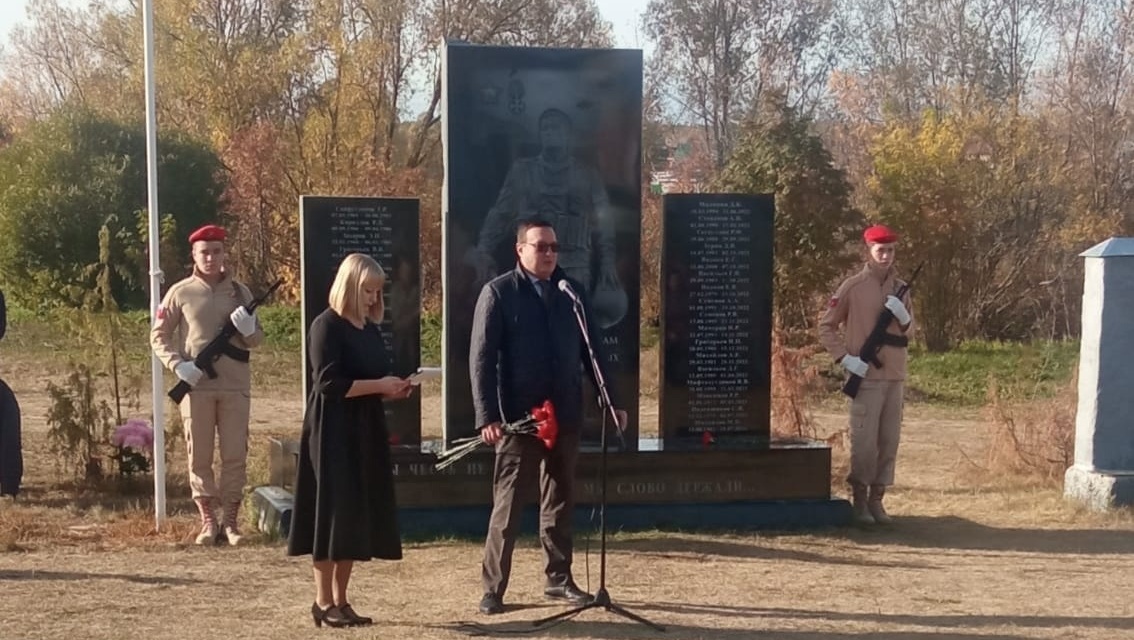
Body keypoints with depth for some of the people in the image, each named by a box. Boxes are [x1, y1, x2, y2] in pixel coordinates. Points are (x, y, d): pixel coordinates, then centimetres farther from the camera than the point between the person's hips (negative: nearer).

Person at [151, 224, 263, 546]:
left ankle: (231, 521, 10)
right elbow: (158, 336, 5)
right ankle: (208, 521, 11)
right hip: (196, 385, -1)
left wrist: (248, 329, -11)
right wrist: (177, 364, -11)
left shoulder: (240, 292, 8)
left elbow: (257, 339, 12)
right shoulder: (181, 292, 2)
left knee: (235, 456, 2)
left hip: (235, 386, 1)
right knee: (199, 456, 3)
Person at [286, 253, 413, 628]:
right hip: (333, 433, -8)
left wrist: (394, 390, 1)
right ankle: (323, 603, 2)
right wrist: (378, 386, -16)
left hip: (365, 433, 8)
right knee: (333, 514, -5)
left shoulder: (371, 330, 15)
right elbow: (328, 382, -18)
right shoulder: (326, 326, -9)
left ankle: (341, 601, 14)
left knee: (359, 516, 7)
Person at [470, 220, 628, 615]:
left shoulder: (572, 291, 8)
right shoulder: (498, 292, -4)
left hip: (566, 415, 4)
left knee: (560, 501, 13)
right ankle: (492, 589, 7)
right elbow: (481, 358, -8)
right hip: (519, 417, -4)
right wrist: (487, 415, -16)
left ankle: (559, 578, 24)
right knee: (507, 505, 1)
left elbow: (591, 350, 11)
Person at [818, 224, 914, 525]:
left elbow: (909, 330, 15)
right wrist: (845, 358, -10)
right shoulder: (852, 287, -4)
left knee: (889, 441, 7)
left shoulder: (901, 288, 10)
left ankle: (876, 500, 16)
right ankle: (859, 501, 6)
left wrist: (902, 316, -7)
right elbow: (826, 327, 0)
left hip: (895, 376, 5)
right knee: (864, 441, -5)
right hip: (866, 377, -5)